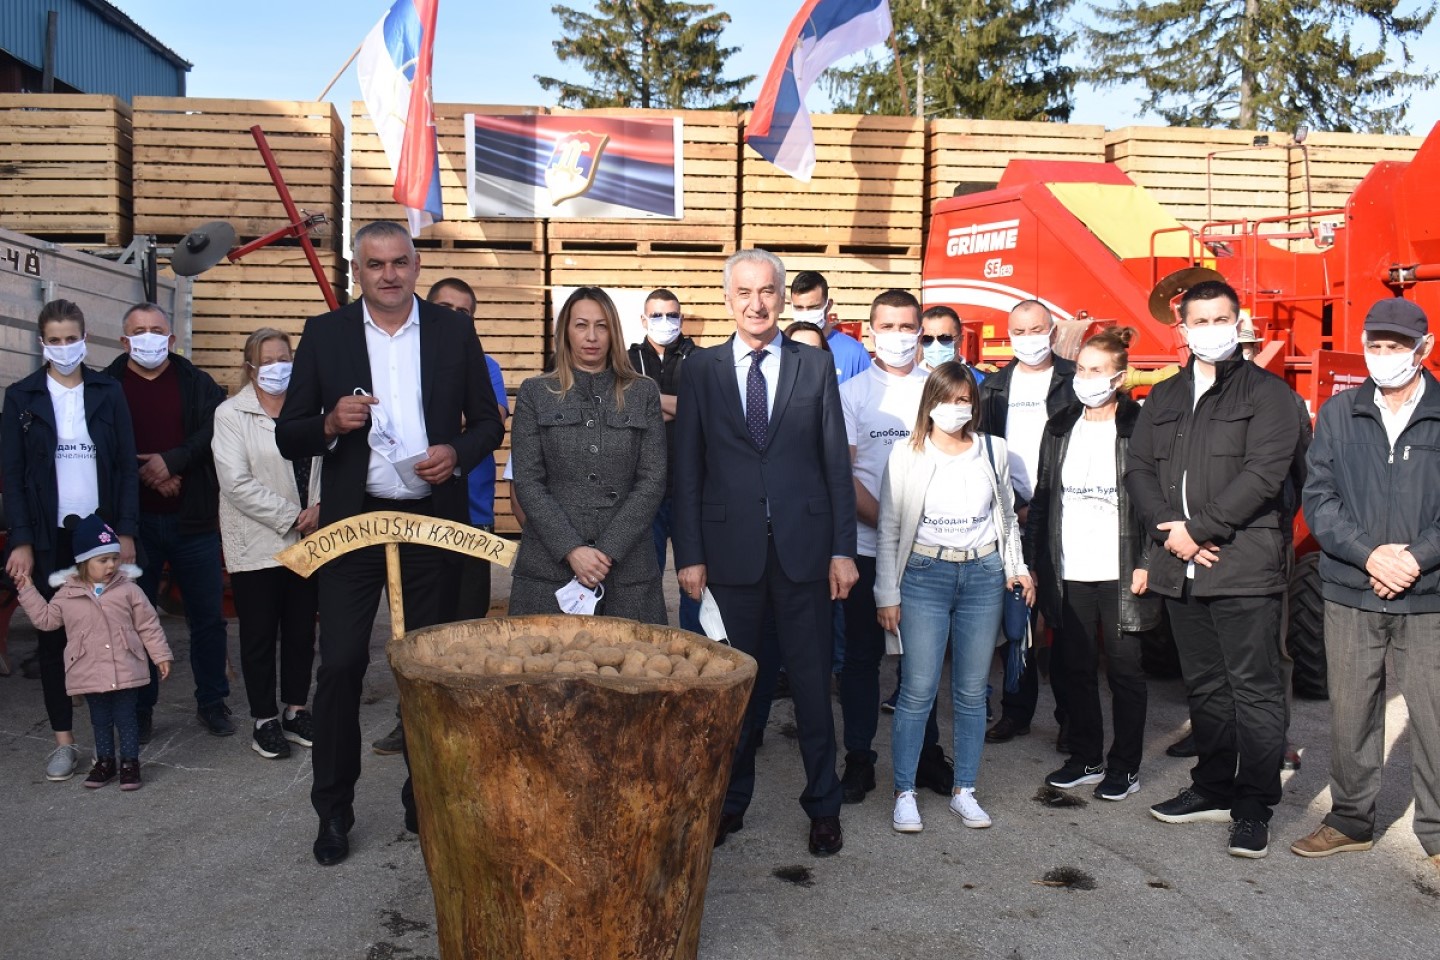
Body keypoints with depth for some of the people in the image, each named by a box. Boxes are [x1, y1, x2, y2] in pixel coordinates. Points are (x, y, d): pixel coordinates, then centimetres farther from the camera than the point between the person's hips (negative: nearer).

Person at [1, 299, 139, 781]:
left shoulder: (108, 392, 4)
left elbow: (127, 467, 3)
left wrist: (127, 533, -4)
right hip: (49, 538, 0)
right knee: (53, 637, 6)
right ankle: (64, 739, 14)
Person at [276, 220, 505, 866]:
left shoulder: (454, 332, 4)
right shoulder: (324, 334, 3)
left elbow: (488, 423, 7)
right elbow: (288, 436, 2)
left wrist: (456, 454, -13)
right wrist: (330, 424, -18)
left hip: (432, 521, 1)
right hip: (352, 522, 0)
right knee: (339, 666, -1)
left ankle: (424, 800, 25)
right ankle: (333, 811, 15)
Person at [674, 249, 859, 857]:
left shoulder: (815, 366, 5)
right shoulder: (701, 369, 4)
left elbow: (836, 463, 4)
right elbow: (687, 469, 3)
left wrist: (843, 549, -1)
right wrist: (689, 555, -2)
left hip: (803, 545, 0)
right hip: (731, 548, 0)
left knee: (812, 682, 7)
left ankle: (823, 806, 21)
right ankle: (730, 801, 26)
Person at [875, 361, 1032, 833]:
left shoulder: (993, 450, 7)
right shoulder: (907, 454, 0)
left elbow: (1006, 515, 20)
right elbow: (889, 529, 1)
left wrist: (1017, 567, 12)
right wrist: (887, 594, -1)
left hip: (983, 575, 3)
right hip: (924, 574, -2)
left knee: (972, 691, 7)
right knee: (918, 690, -5)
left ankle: (964, 791, 18)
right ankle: (904, 794, 6)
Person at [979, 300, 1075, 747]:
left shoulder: (1075, 382, 3)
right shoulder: (994, 387, 12)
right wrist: (1015, 507, -3)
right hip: (1011, 520, 3)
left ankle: (1071, 718, 9)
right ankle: (1016, 711, 16)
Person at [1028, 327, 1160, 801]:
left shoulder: (1139, 427, -4)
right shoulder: (1060, 427, 10)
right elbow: (1042, 498, 11)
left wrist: (1145, 563, -12)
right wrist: (1037, 562, 6)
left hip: (1119, 573, -4)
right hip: (1068, 572, 5)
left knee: (1123, 669, 5)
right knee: (1071, 668, 9)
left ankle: (1125, 766, 18)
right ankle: (1086, 758, 25)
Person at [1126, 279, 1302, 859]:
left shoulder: (1266, 393, -1)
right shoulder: (1163, 399, 16)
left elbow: (1263, 474, -12)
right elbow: (1139, 469, 8)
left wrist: (1198, 527, -15)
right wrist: (1170, 531, -8)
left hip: (1244, 566, -5)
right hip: (1180, 569, 6)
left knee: (1254, 690, -2)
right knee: (1204, 686, 15)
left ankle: (1254, 808, 8)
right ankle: (1214, 789, 28)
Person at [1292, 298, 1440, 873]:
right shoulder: (1339, 413, 7)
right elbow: (1318, 497, 1)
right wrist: (1369, 554, -11)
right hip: (1350, 594, 2)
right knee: (1350, 715, 10)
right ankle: (1351, 821, 25)